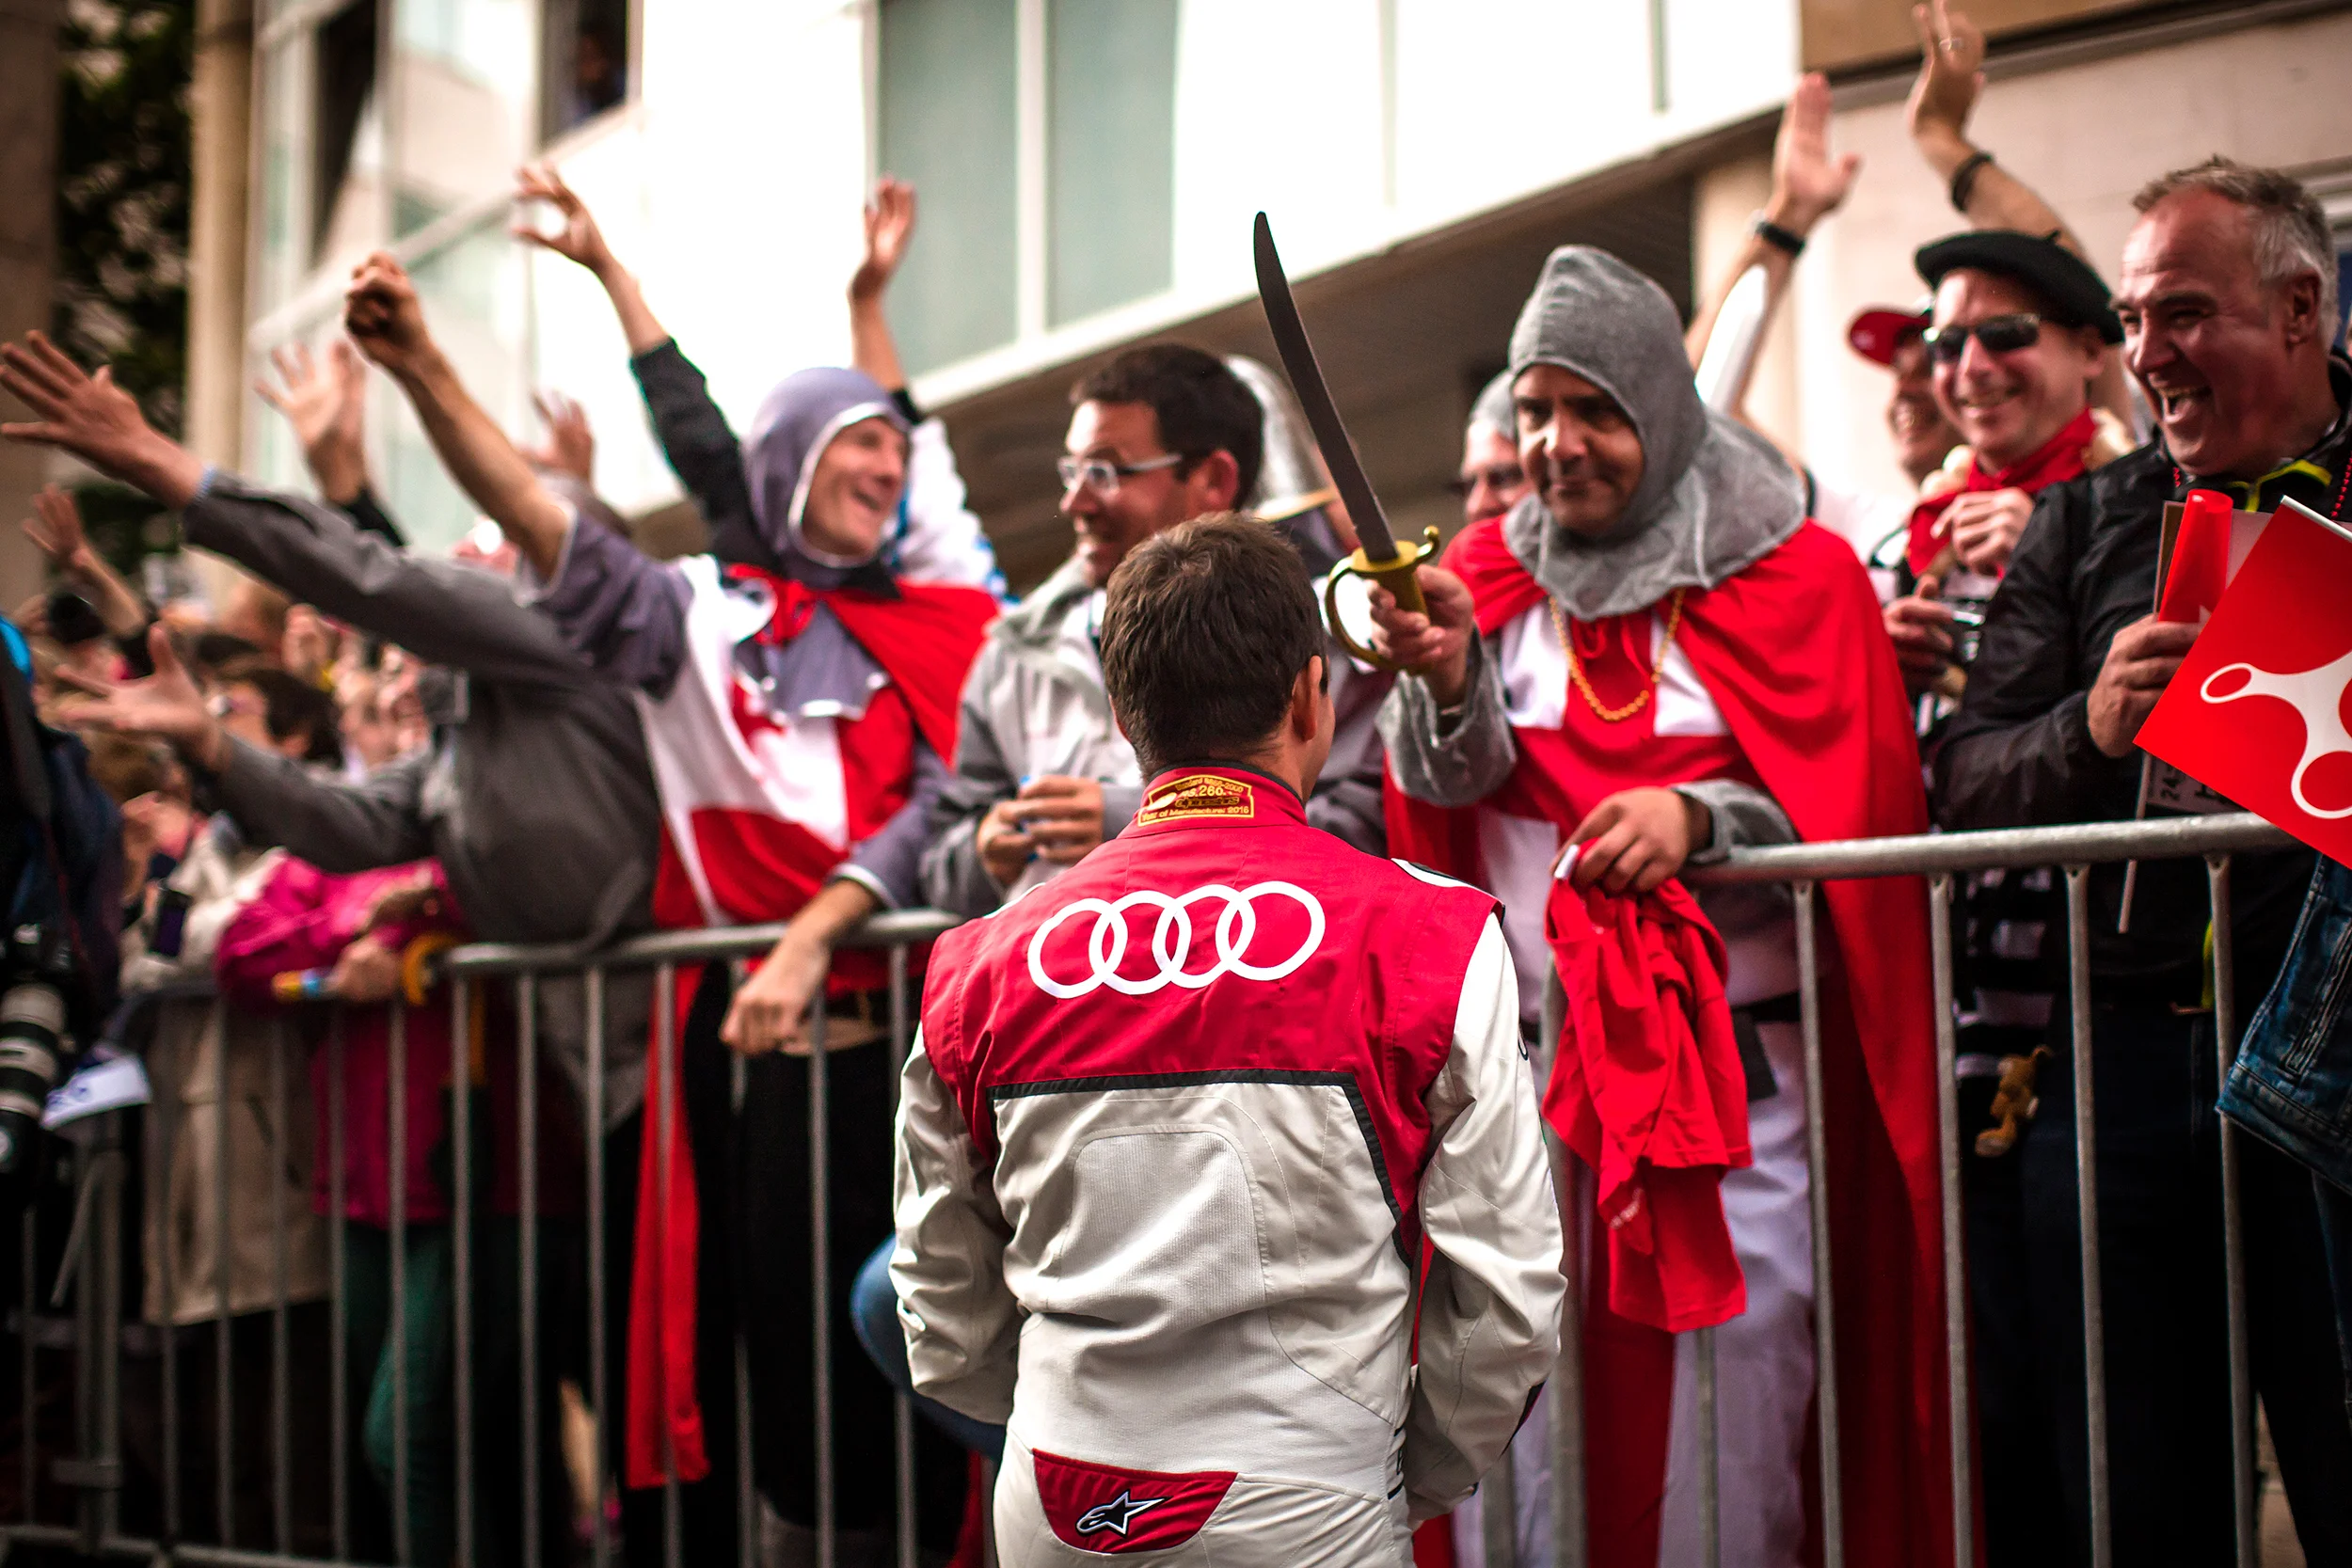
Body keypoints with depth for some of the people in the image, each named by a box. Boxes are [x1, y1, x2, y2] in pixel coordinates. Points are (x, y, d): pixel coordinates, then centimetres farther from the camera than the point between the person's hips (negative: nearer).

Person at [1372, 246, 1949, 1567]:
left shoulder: (1797, 574, 4)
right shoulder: (1489, 575, 12)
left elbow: (1844, 806, -3)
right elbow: (1452, 786, -1)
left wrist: (1699, 822, -22)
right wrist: (1447, 676, -23)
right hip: (1526, 1065, 2)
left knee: (1727, 1430, -2)